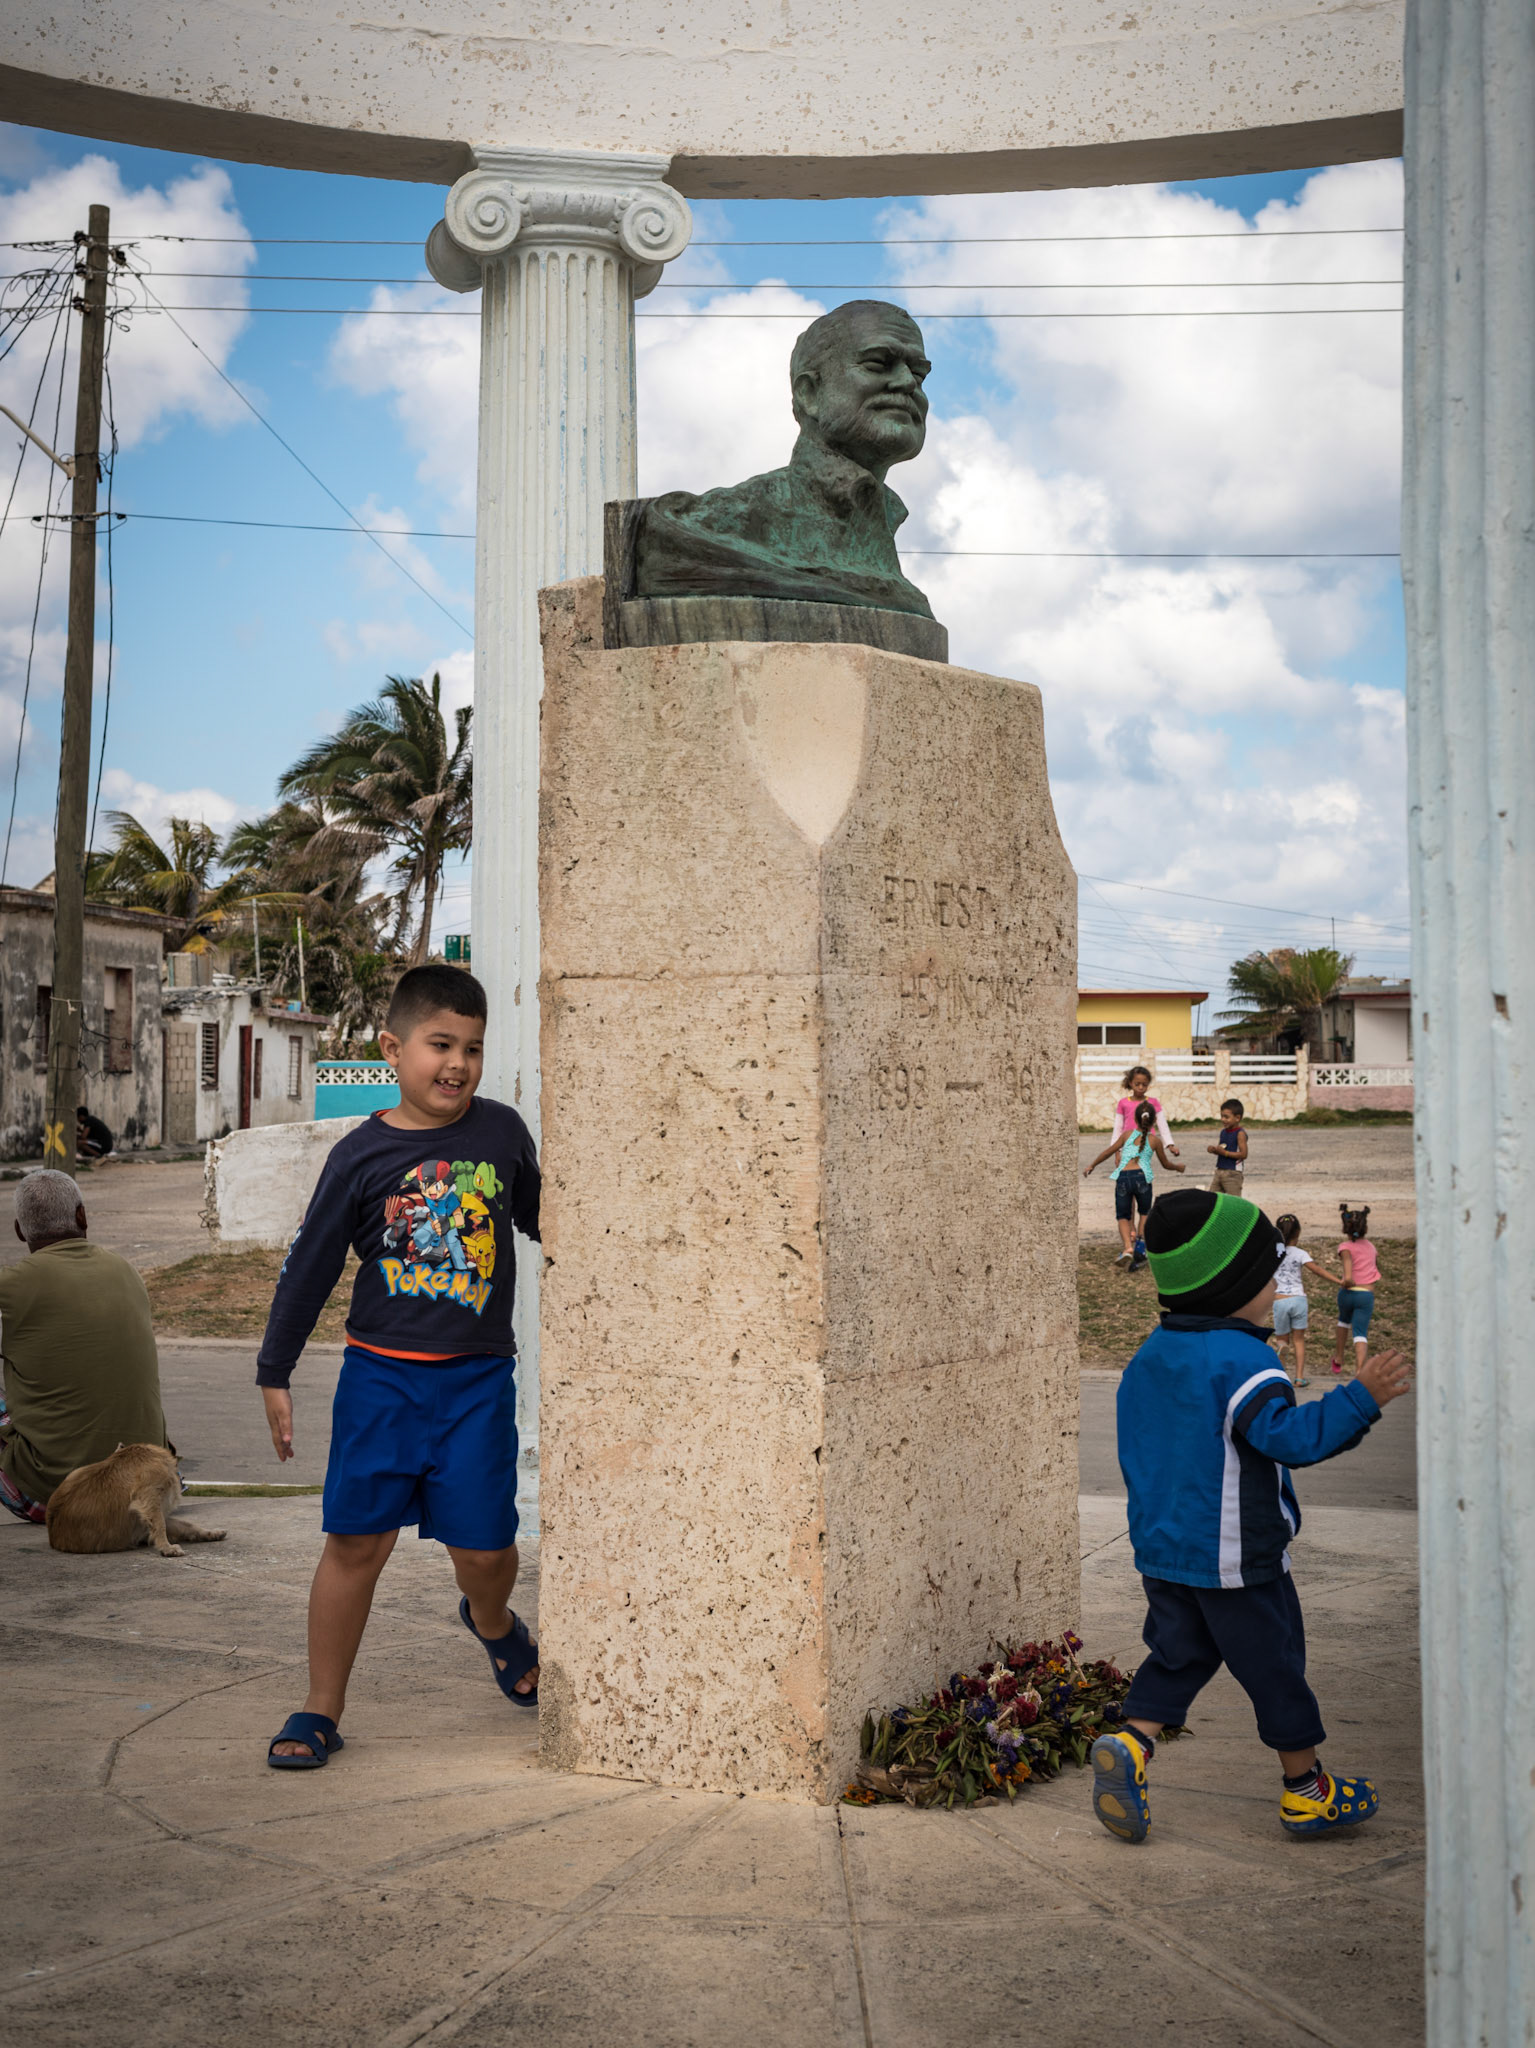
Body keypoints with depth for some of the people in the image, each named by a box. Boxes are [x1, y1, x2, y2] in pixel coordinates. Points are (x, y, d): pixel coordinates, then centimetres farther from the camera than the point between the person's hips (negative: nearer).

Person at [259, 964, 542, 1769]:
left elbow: (543, 1221, 21)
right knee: (357, 1540, 0)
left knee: (482, 1546, 2)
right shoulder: (361, 1155, -4)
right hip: (380, 1374, -1)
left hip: (478, 1378, 1)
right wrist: (275, 1374, 2)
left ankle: (493, 1623, 38)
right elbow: (308, 1266, 1)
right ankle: (321, 1709, 15)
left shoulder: (502, 1131, 2)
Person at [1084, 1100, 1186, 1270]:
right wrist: (1178, 1168, 47)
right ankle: (1141, 1245, 5)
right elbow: (1166, 1164, 26)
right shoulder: (1155, 1141, 13)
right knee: (1145, 1212, 23)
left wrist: (1092, 1166, 32)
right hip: (1141, 1176, 0)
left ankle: (1127, 1248, -13)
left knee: (1122, 1216, 10)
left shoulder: (1128, 1134, 16)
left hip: (1123, 1177, 0)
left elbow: (1108, 1152, 20)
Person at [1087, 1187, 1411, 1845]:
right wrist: (1362, 1397, -28)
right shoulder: (1241, 1360, -20)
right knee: (1274, 1665, 8)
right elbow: (1289, 1435, -30)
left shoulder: (1148, 1357, 6)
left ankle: (1129, 1743, -6)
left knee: (1177, 1655, 15)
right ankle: (1306, 1788, 21)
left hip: (1160, 1549, 7)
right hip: (1238, 1558, -7)